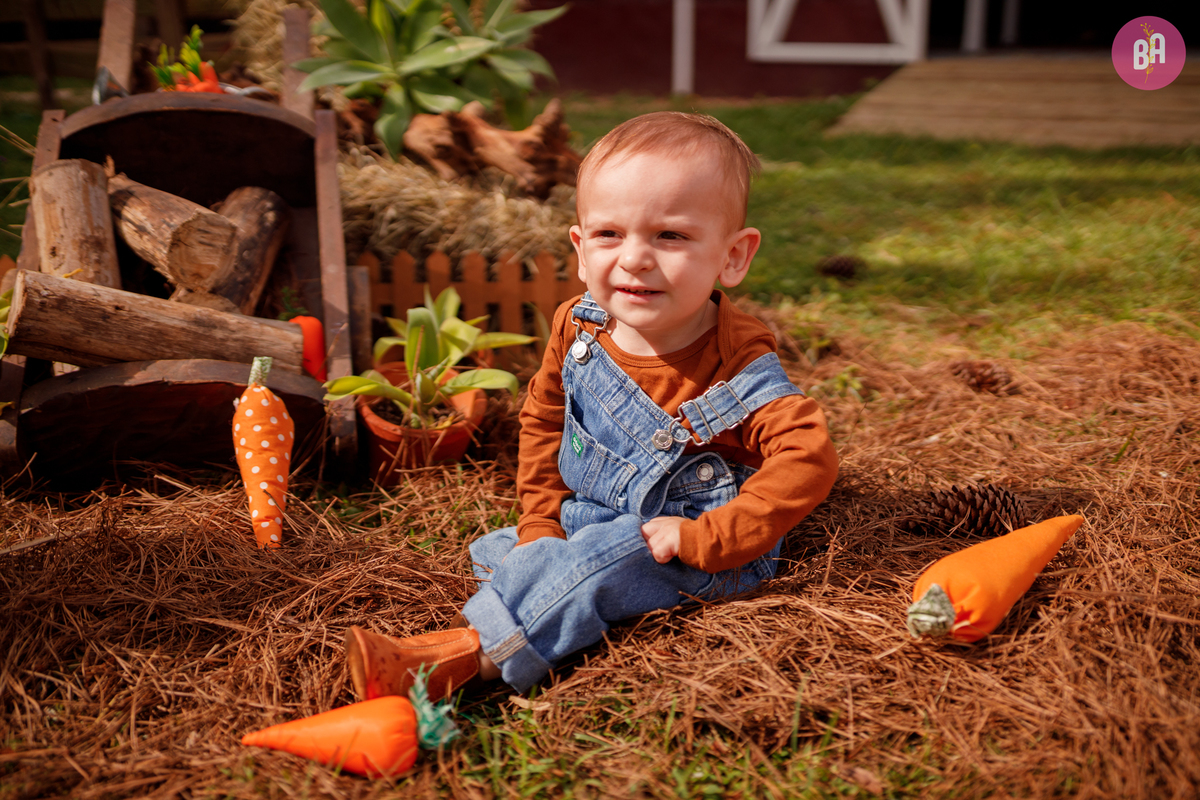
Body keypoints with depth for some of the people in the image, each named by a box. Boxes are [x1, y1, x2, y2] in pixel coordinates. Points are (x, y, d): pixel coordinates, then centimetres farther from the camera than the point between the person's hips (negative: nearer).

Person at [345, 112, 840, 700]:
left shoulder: (738, 369, -25)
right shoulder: (576, 328, -7)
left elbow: (809, 458, -33)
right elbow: (542, 415, 9)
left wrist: (702, 539, -33)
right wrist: (541, 522, 3)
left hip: (695, 555, -7)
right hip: (590, 519, 8)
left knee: (593, 567, -29)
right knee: (490, 554, 4)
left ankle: (465, 653, -29)